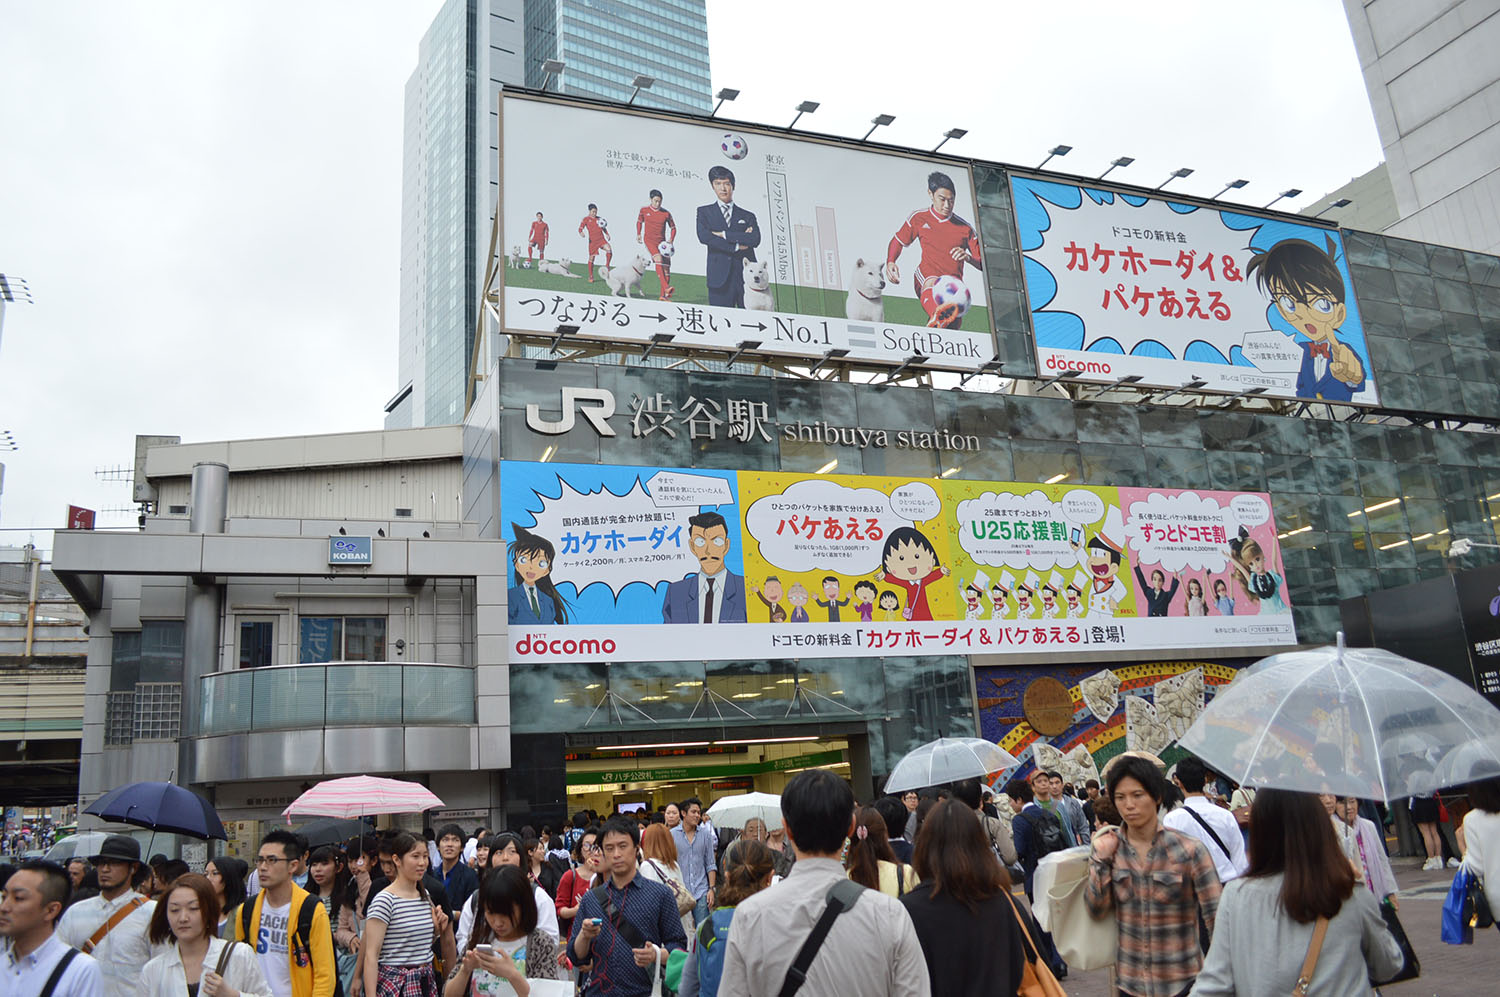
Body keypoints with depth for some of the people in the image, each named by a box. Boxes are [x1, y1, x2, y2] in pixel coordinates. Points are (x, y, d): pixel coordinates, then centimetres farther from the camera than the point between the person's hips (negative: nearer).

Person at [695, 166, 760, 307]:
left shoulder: (748, 216, 16)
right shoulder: (704, 212, 13)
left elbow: (755, 239, -2)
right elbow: (703, 236, -6)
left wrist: (724, 234, -7)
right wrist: (736, 246, -7)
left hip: (747, 276, 1)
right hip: (720, 277, -1)